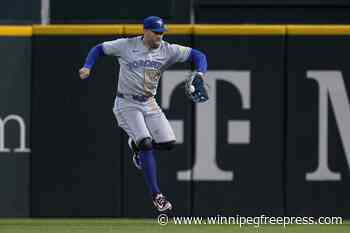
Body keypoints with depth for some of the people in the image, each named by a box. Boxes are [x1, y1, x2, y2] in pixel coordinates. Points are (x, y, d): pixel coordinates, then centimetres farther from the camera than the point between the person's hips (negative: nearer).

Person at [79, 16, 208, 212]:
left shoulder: (167, 50, -3)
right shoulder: (126, 45, -8)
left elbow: (197, 55, -3)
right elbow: (99, 49, 3)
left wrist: (200, 73, -22)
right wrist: (87, 67, -12)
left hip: (149, 104, 5)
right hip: (127, 104, -5)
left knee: (169, 143, -5)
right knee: (146, 144, -20)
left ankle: (136, 144, 28)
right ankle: (156, 196, -17)